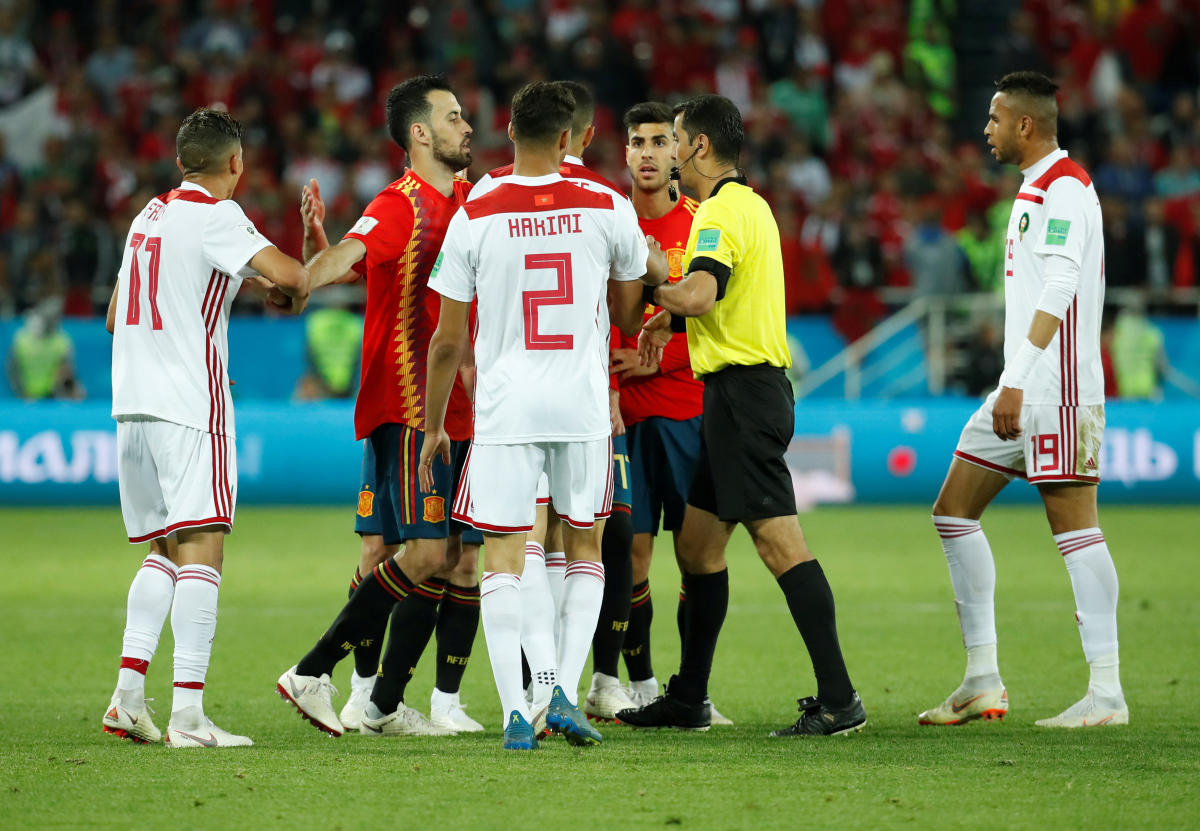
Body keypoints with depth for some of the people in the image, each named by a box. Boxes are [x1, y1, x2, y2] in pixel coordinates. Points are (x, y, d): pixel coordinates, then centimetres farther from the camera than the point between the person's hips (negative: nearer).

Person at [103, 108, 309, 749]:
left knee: (166, 549, 16)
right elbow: (285, 271, -21)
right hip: (189, 405, -8)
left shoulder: (150, 215, 18)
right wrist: (297, 290, 2)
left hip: (131, 406, 8)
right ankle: (187, 713, -17)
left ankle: (128, 697, 7)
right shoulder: (214, 215, -7)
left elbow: (116, 314, 28)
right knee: (202, 548, -9)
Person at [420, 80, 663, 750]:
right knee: (586, 550, 15)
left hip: (505, 407, -1)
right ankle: (567, 693, 3)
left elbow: (448, 342, 1)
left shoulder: (474, 219, -3)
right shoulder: (608, 210, -1)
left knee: (504, 559, 2)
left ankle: (515, 712, -8)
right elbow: (629, 319, 12)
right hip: (584, 404, 1)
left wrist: (433, 427, 11)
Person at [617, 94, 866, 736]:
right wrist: (671, 321, 20)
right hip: (750, 388, 11)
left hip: (743, 390, -11)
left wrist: (652, 288, -10)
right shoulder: (750, 205, 19)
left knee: (778, 541, -14)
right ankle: (686, 700, 21)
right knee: (696, 544, 15)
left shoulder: (721, 212, -12)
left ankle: (838, 699, -18)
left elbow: (701, 294, -27)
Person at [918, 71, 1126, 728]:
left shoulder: (1063, 186, -11)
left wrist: (1017, 380, -28)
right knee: (954, 511, 8)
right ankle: (983, 682, 10)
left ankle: (1106, 692, -11)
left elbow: (1059, 289, -22)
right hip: (1021, 393, 11)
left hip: (1056, 390, -11)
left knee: (1073, 523, -11)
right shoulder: (1034, 189, 20)